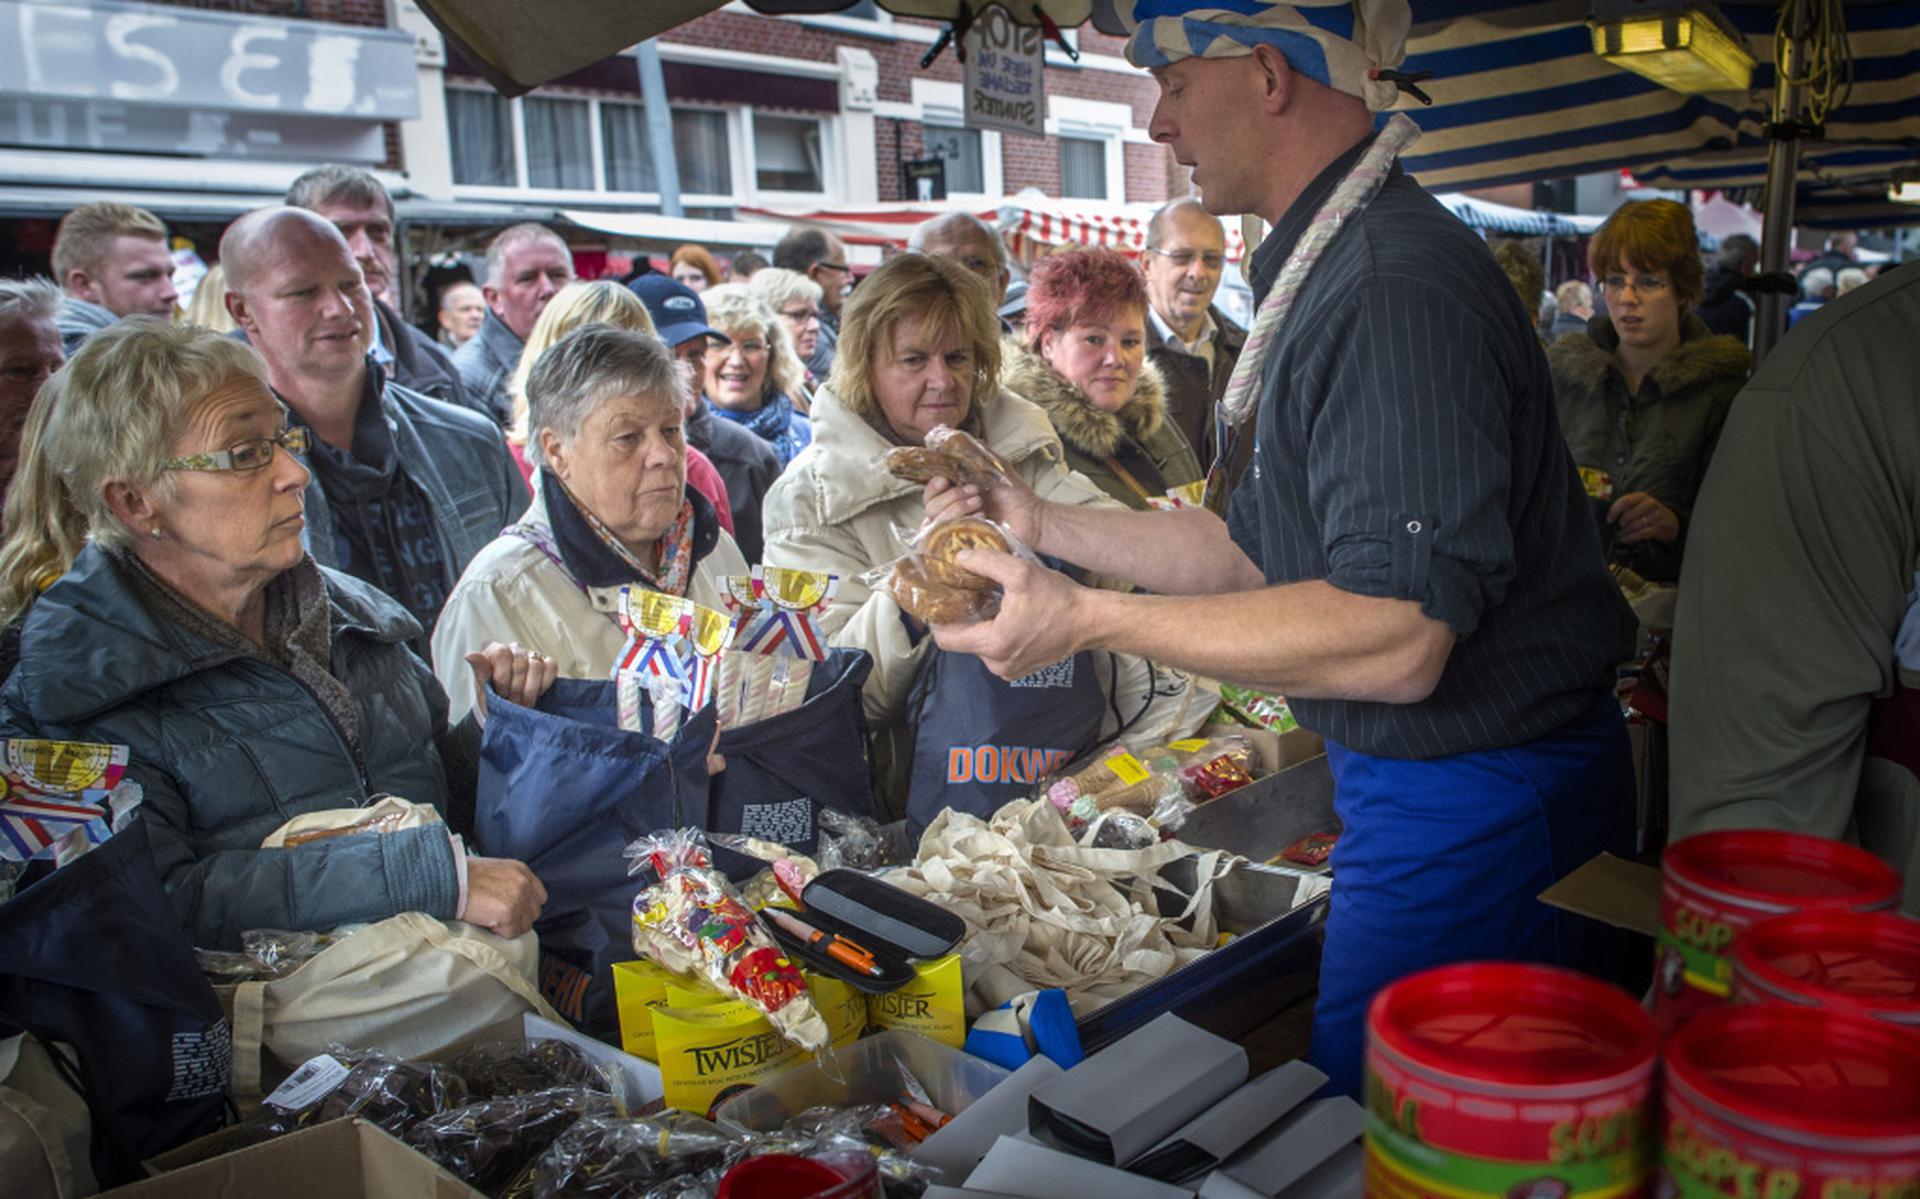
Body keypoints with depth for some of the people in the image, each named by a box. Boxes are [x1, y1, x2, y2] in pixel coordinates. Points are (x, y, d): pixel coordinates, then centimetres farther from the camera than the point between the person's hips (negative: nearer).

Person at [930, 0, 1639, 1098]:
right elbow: (1262, 553, 16)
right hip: (1422, 787, 10)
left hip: (1474, 804, -10)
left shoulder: (1397, 285, -24)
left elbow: (1394, 642, -30)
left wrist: (1092, 619, -25)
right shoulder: (1332, 274, 12)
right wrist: (1048, 525, 10)